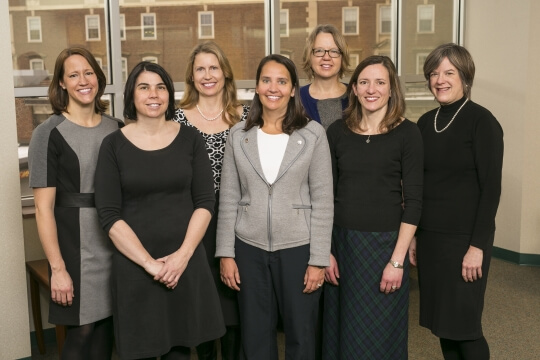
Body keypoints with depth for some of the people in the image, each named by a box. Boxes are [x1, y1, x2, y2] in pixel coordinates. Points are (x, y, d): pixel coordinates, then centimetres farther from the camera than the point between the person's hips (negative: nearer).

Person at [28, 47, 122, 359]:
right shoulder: (49, 134, -8)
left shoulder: (117, 128, 5)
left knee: (107, 328, 13)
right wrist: (57, 268, -13)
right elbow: (44, 208, -10)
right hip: (76, 249, -4)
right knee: (82, 333, 5)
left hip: (117, 244, 4)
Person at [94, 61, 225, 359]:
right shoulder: (114, 145, -2)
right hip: (134, 265, -1)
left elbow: (205, 202, 0)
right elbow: (109, 216, -6)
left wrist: (183, 254, -11)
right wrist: (149, 263, -13)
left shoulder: (190, 139, 2)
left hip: (186, 262, 1)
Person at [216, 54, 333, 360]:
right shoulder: (239, 135, 2)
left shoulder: (313, 134, -5)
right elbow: (229, 199, 4)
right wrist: (226, 253, 1)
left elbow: (323, 200, -6)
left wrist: (319, 259, -9)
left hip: (298, 247, -2)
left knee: (301, 335, 12)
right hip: (249, 247, 2)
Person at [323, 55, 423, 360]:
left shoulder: (408, 133, -5)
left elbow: (413, 201, -7)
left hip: (386, 243, -3)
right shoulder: (338, 132, 3)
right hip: (342, 243, 3)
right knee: (341, 330, 15)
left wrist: (398, 260, -12)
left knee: (381, 335, 11)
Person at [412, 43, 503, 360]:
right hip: (429, 237, 6)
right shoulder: (426, 122, 8)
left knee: (463, 325, 1)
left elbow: (491, 187, -13)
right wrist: (413, 234, 12)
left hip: (464, 238, -6)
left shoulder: (481, 121, -9)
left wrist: (477, 246, -16)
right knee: (441, 322, 13)